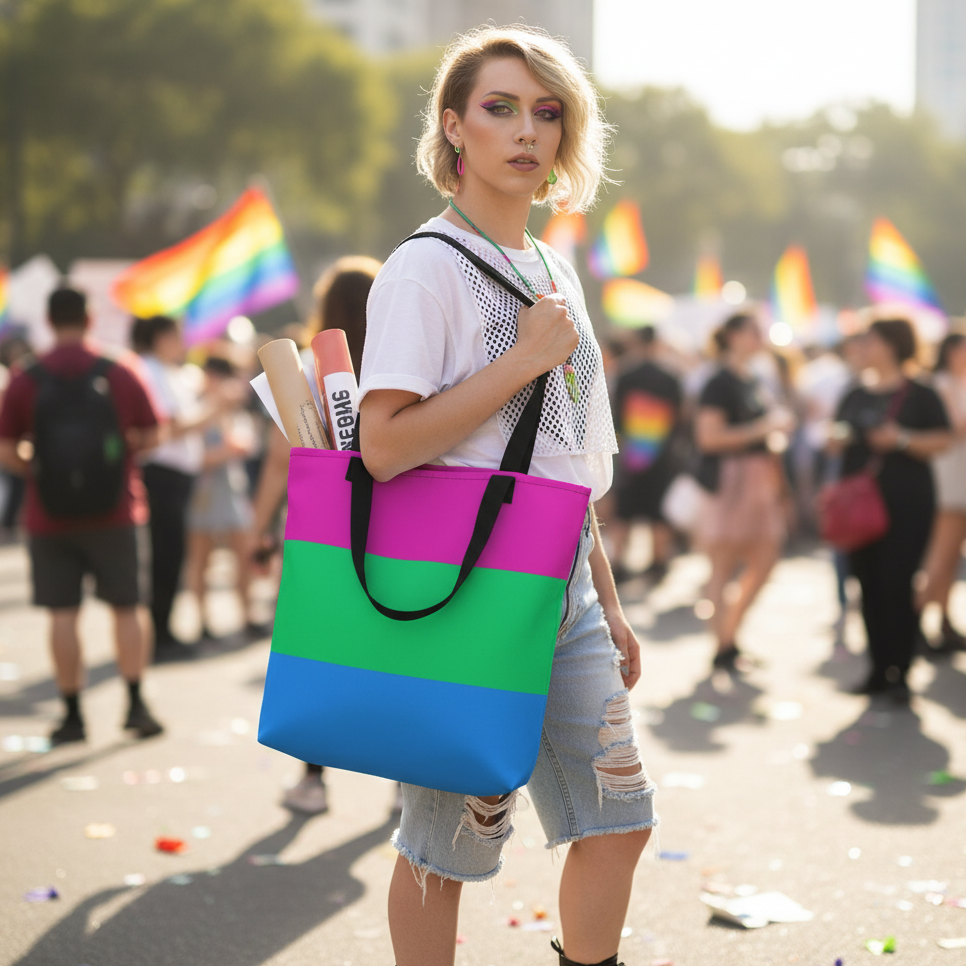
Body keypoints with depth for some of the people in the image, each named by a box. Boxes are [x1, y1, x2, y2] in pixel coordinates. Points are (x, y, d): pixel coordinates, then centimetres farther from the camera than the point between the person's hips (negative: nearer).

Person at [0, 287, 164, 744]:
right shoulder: (119, 375, -3)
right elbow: (149, 438, 2)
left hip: (50, 517, 0)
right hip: (114, 515, 0)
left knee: (63, 615, 4)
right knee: (125, 609, 10)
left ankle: (73, 715, 6)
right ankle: (136, 703, 4)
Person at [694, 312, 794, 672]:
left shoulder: (752, 382, 16)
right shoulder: (720, 383, -11)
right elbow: (709, 436, -18)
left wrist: (778, 423, 9)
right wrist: (760, 428, -18)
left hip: (759, 476, 9)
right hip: (730, 477, -9)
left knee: (765, 559, 9)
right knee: (725, 565, -2)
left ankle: (729, 634, 20)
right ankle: (723, 649, 5)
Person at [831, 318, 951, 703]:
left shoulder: (920, 395, -1)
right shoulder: (855, 397, 15)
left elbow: (942, 441, -7)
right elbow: (838, 440, 20)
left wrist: (902, 439, -19)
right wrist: (837, 439, -2)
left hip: (906, 503, -5)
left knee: (897, 585, -9)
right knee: (869, 585, 5)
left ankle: (898, 674, -4)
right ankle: (878, 670, 12)